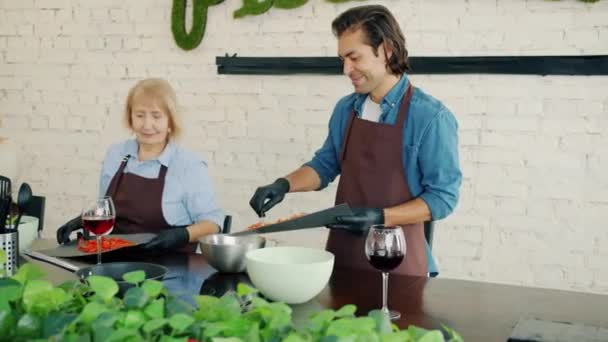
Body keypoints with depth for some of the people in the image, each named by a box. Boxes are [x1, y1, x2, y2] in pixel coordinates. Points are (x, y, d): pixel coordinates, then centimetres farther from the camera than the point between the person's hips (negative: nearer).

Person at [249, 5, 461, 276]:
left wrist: (381, 217, -23)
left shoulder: (430, 117, -14)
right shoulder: (345, 109, 5)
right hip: (342, 252, 5)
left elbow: (443, 196, -13)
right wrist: (285, 184, -2)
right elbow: (325, 165, 16)